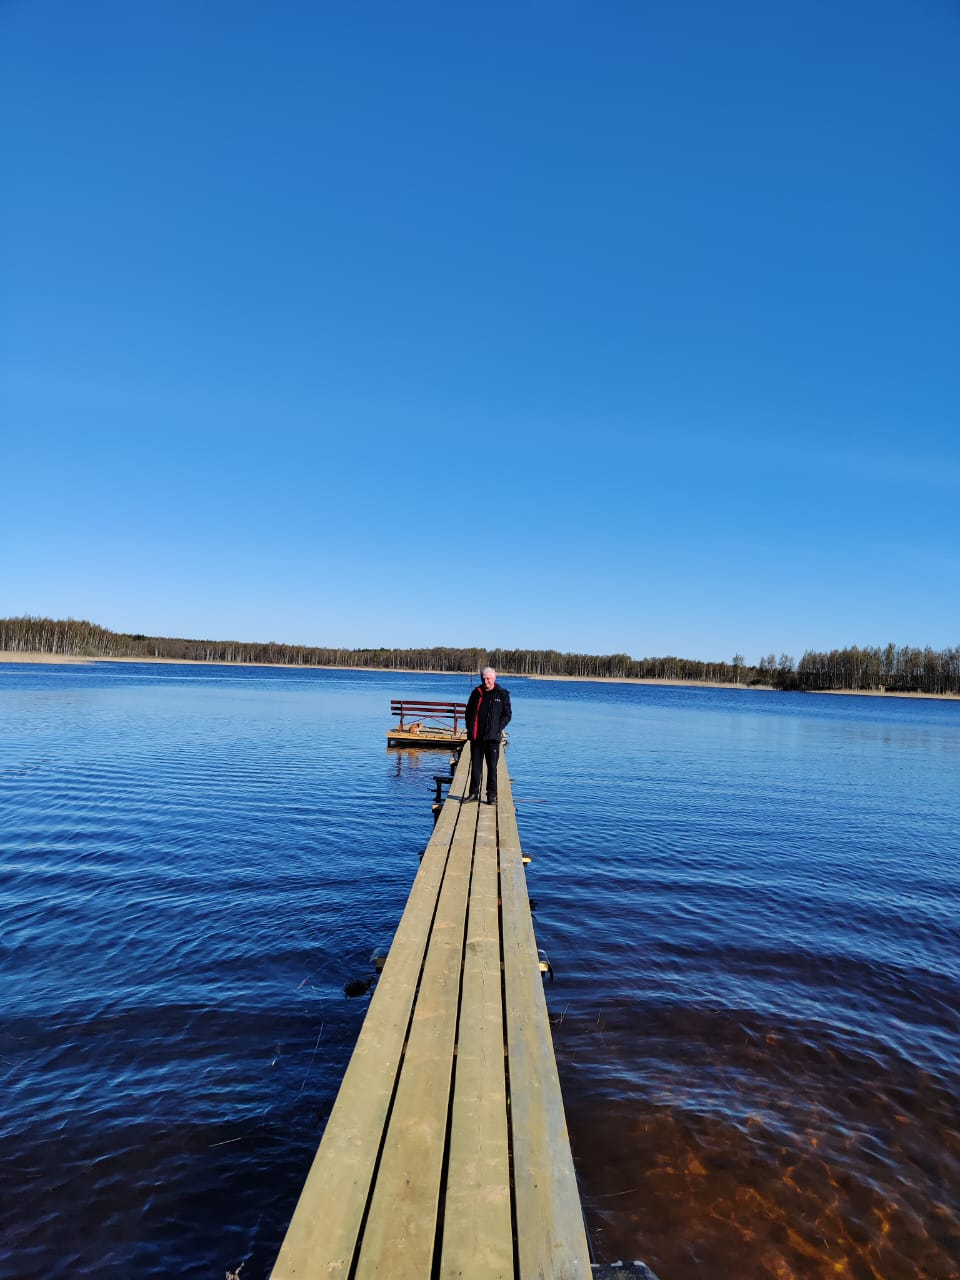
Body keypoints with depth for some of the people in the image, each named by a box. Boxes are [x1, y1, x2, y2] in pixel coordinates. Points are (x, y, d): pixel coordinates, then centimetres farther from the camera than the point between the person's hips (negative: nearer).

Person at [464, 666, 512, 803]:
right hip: (476, 736, 3)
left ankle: (492, 794, 10)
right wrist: (469, 729, 7)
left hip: (493, 737, -3)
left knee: (492, 767, 2)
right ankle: (474, 792, 17)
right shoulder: (476, 693, 9)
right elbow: (469, 711, 17)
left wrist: (498, 729, -9)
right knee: (475, 766, 7)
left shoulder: (502, 694, 0)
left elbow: (507, 715, 3)